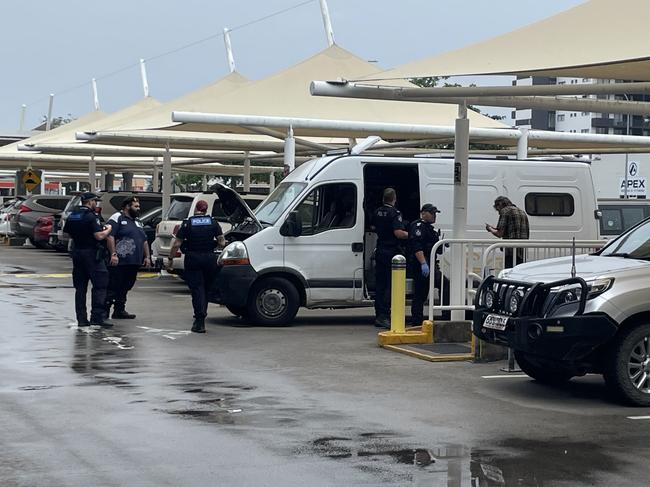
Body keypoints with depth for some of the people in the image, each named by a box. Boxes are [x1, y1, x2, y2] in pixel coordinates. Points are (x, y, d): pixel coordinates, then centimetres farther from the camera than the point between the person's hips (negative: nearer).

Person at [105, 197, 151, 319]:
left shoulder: (138, 222, 23)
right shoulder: (117, 219, -4)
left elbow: (144, 241, 27)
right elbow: (110, 237, -14)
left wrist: (147, 256, 17)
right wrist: (113, 254, -21)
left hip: (134, 263, 8)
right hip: (119, 262, -8)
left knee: (125, 288, 11)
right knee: (113, 288, -8)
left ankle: (119, 310, 18)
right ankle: (104, 312, -7)